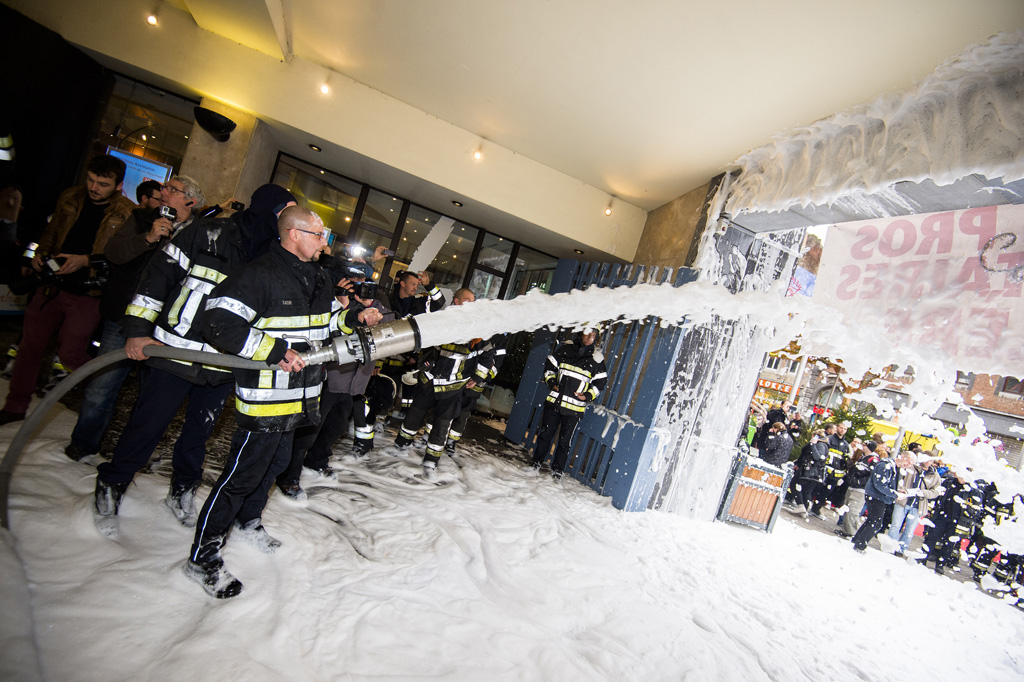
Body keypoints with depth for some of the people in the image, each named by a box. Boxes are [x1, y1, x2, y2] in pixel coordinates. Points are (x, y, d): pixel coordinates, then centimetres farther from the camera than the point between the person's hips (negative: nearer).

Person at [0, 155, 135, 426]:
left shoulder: (129, 215, -12)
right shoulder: (70, 198, 7)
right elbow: (52, 230, 20)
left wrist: (86, 260, -21)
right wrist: (40, 253, 4)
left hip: (87, 296, -6)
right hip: (53, 286, 6)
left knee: (70, 355, -4)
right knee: (30, 345, 13)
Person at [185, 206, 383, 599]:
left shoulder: (319, 279, 10)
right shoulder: (259, 275, -18)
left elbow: (326, 321, 22)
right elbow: (219, 324, -23)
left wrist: (355, 317, 2)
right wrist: (275, 352, -27)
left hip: (300, 395, 9)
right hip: (264, 396, -9)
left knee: (275, 463, 24)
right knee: (242, 475, 1)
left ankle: (248, 521, 48)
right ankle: (202, 558, 18)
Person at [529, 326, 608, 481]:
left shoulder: (596, 359, -1)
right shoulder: (566, 348, 2)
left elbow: (601, 381, 6)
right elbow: (550, 365, 10)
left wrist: (588, 396, -6)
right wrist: (551, 383, -2)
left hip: (575, 408, -1)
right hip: (555, 401, 1)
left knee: (565, 441, 6)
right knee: (545, 433, 10)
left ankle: (557, 470, 22)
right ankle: (537, 461, 28)